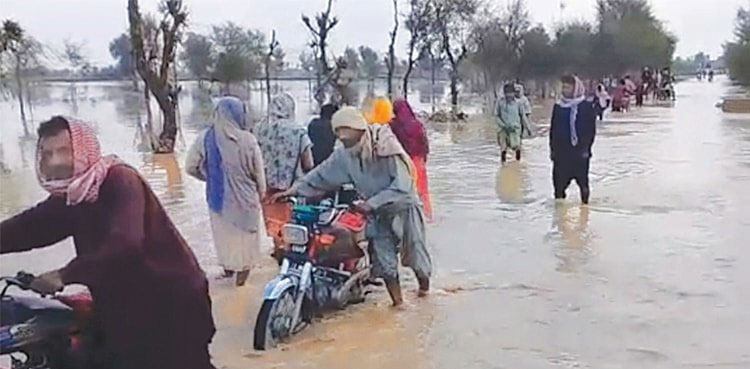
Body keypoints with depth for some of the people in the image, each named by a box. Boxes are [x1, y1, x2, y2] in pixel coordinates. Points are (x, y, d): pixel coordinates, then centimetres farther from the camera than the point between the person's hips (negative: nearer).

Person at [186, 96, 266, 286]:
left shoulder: (205, 138, -13)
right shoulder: (247, 140, -19)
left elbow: (190, 167, -5)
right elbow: (259, 172, -8)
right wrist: (261, 194, 10)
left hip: (218, 196, 2)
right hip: (245, 198, -2)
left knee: (223, 232, 23)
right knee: (244, 233, 18)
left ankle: (228, 267, 41)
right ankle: (242, 270, 30)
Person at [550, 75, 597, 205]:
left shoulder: (587, 107, -2)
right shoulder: (558, 107, 7)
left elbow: (591, 129, -2)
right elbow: (553, 129, 11)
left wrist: (586, 148, -8)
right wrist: (552, 148, 7)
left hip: (580, 152, -2)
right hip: (561, 152, 2)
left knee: (582, 180, 6)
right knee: (559, 181, 1)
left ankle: (585, 203, 20)